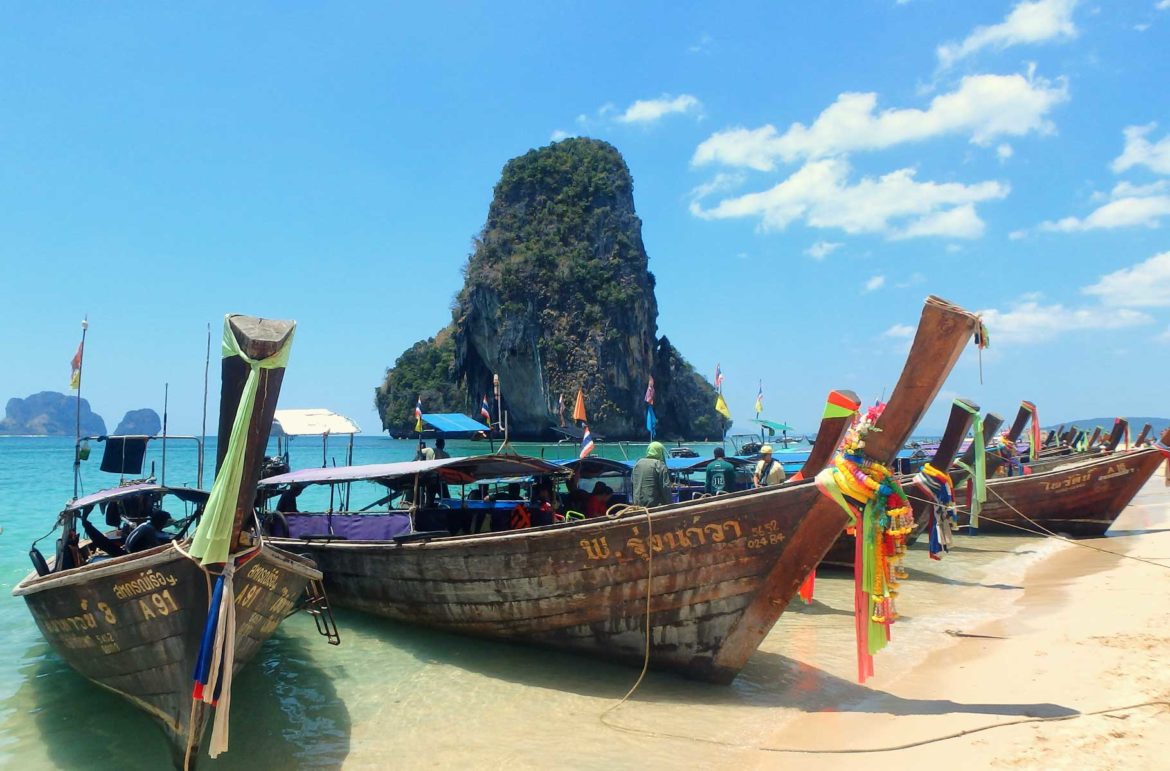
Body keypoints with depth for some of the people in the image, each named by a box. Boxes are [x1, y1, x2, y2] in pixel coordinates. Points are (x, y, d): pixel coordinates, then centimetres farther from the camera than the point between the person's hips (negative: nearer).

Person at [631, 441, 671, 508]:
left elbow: (631, 483, 20)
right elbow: (665, 487, -12)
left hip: (637, 504, 6)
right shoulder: (660, 465, -8)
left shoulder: (638, 463, 12)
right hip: (654, 505, -6)